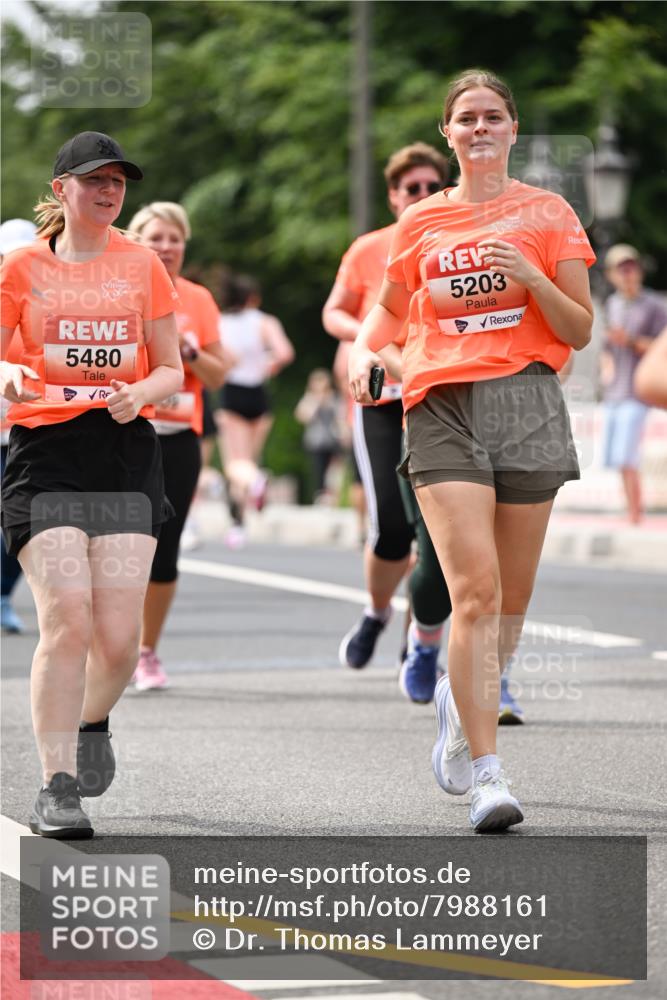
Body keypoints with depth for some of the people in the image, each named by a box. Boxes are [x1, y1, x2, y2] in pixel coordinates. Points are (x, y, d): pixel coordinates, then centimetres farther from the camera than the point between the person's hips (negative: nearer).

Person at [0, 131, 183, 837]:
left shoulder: (142, 265, 11)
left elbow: (170, 369, 14)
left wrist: (141, 393, -8)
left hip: (125, 453, 2)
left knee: (118, 636, -6)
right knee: (66, 622, -16)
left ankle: (92, 721, 28)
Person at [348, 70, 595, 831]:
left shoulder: (547, 214, 7)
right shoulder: (420, 222, 12)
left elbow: (579, 331, 4)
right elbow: (390, 306, 27)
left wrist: (531, 277, -12)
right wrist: (363, 350, 8)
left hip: (527, 402, 0)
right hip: (442, 404, 0)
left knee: (510, 599, 6)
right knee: (473, 589, -14)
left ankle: (460, 701, 37)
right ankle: (487, 776, -14)